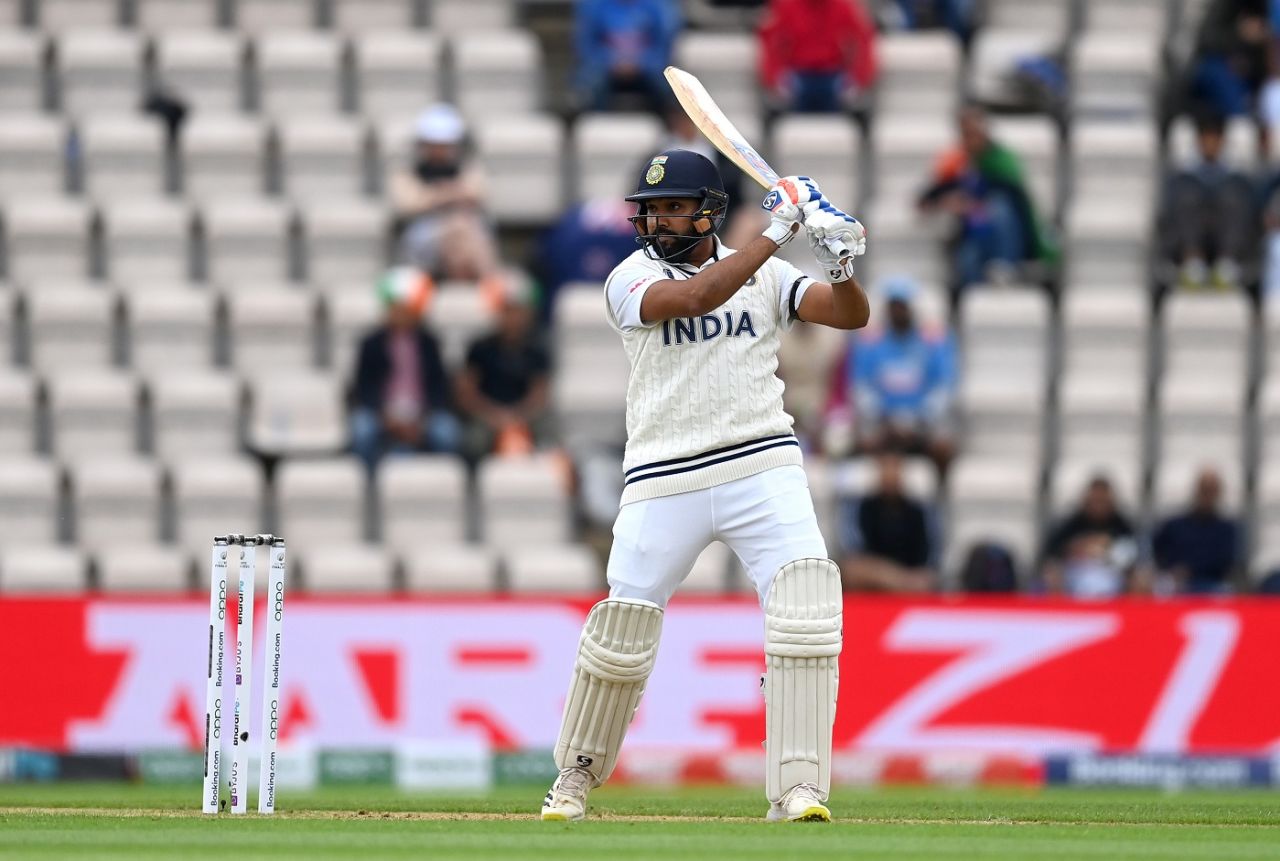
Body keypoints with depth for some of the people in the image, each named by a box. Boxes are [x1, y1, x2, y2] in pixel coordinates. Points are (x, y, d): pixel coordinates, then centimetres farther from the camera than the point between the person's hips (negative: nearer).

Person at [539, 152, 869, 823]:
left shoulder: (764, 274, 8)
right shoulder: (631, 280, -1)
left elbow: (851, 315, -1)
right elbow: (694, 298, -21)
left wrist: (841, 265, -23)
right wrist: (776, 234, -23)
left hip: (763, 466, 1)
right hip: (663, 482, -1)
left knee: (807, 610, -17)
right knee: (623, 625, 2)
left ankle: (796, 788, -14)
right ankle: (577, 774, 26)